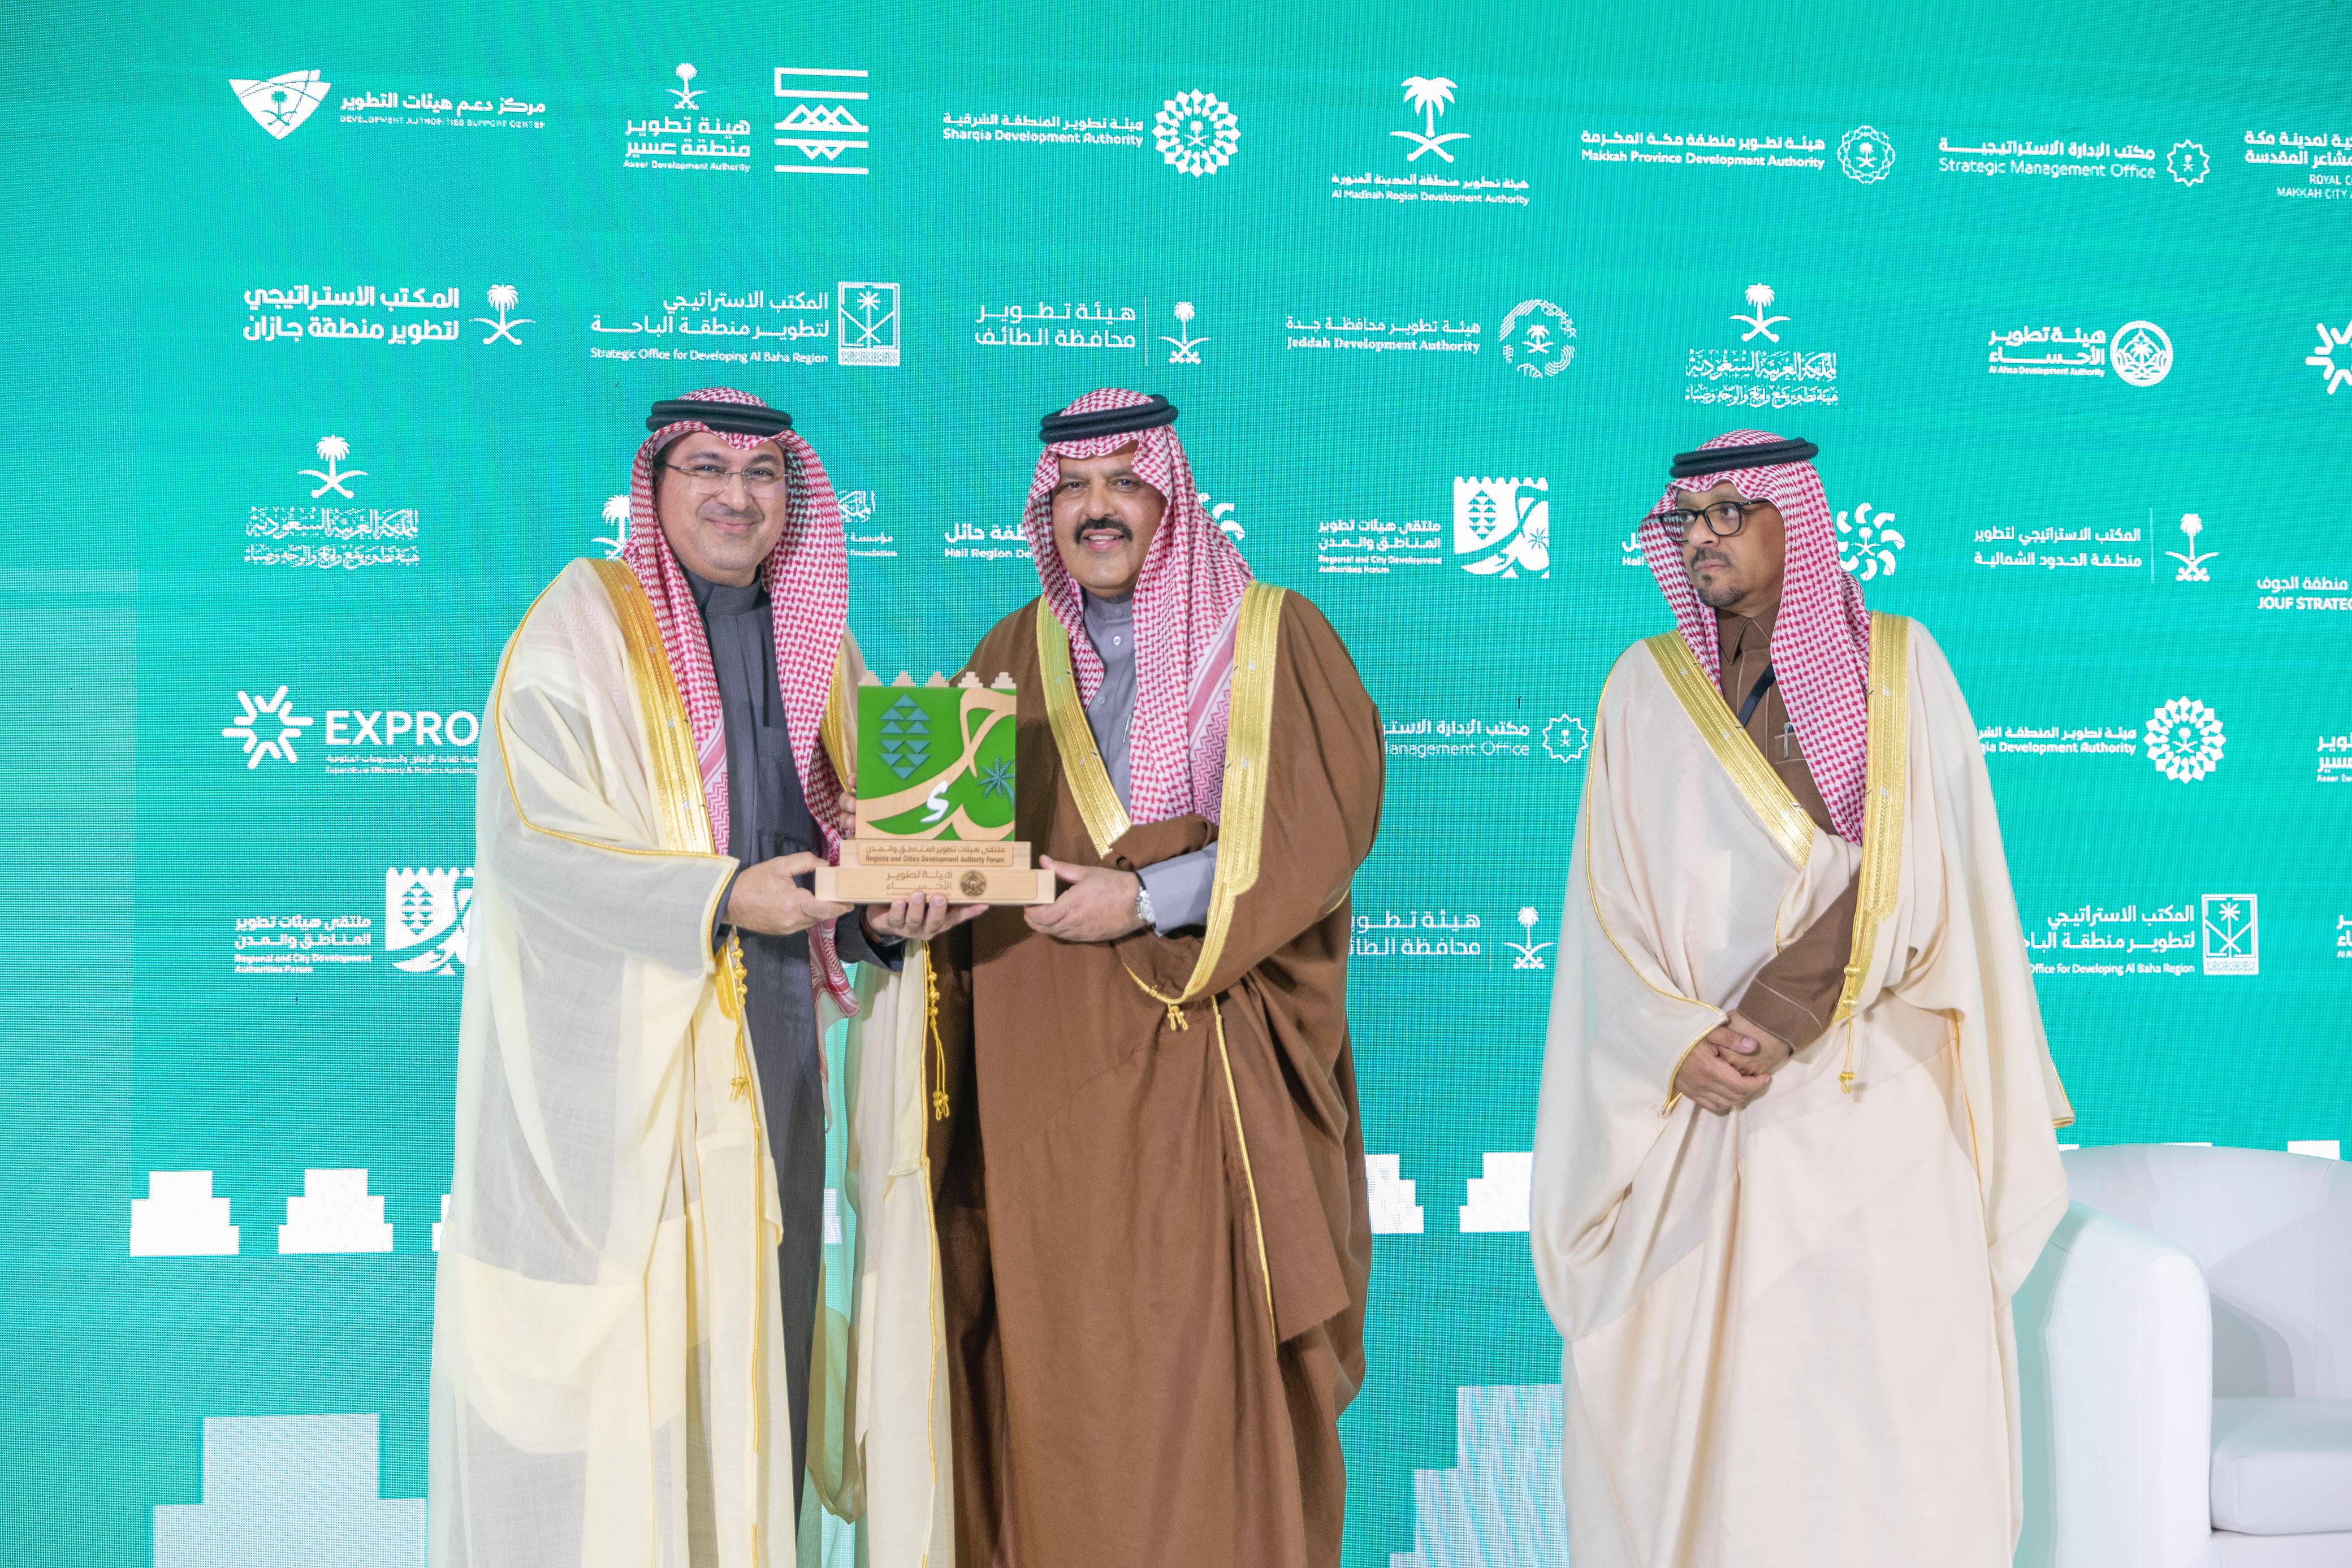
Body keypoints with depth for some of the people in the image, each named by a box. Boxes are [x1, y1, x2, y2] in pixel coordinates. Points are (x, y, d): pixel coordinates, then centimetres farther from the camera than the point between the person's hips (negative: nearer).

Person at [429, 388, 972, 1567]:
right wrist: (723, 896, -22)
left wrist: (882, 917, -5)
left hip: (767, 1046, 5)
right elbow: (527, 839, -14)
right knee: (603, 1338, -3)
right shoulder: (582, 628, -4)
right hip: (612, 1050, -5)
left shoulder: (817, 645, 14)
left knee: (742, 1332, 9)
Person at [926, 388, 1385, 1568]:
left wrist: (1145, 901, -14)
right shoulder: (1015, 654, 15)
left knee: (1205, 1354, -5)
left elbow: (1319, 824, -7)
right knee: (1055, 1358, 4)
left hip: (1207, 1061, -3)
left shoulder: (1276, 640, 3)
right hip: (1042, 1069, 3)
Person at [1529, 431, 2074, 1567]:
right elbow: (1612, 913, 3)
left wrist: (1782, 1018, -14)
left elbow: (1910, 879, -5)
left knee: (1872, 1381, -3)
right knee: (1681, 1384, 0)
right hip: (1686, 1110, 2)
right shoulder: (1644, 687, 8)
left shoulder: (1898, 668, 4)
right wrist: (1683, 1045, -12)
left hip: (1864, 1101, -1)